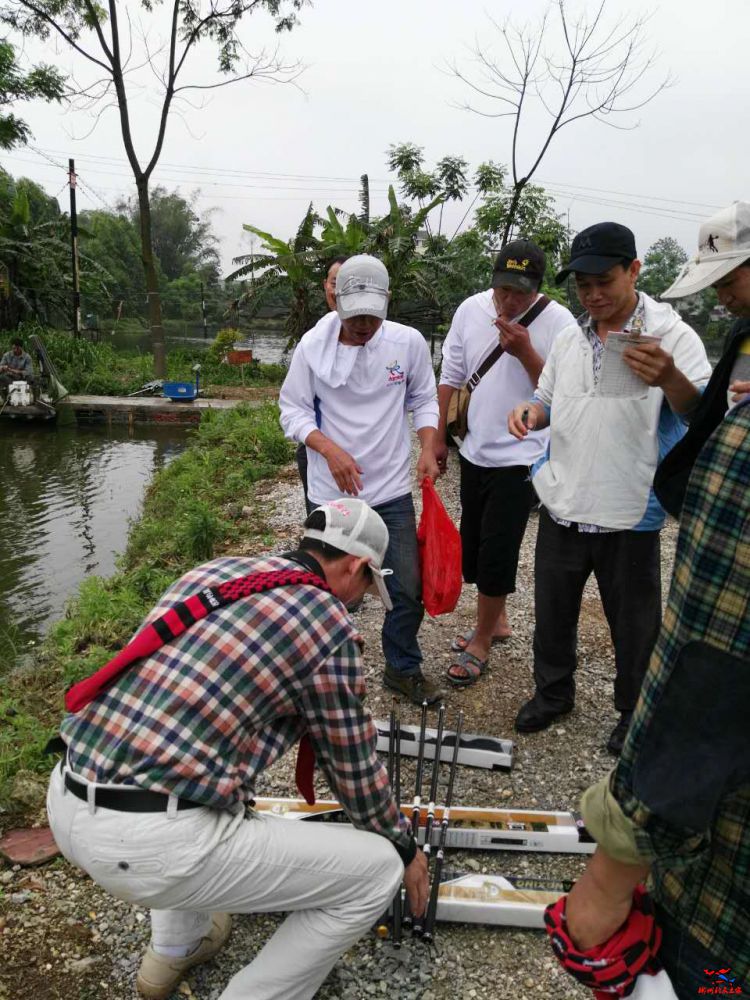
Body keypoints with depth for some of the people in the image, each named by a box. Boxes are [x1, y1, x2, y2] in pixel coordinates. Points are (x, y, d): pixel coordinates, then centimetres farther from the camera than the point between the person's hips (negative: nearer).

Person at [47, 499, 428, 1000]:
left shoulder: (215, 570, 14)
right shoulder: (330, 625, -5)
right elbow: (355, 768, 6)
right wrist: (405, 847, 25)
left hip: (66, 807, 8)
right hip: (152, 843, -8)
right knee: (376, 870, 5)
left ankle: (175, 948, 44)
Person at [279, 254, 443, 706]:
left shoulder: (409, 342, -5)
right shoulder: (313, 345, -8)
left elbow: (424, 400, 8)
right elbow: (293, 410, -2)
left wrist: (428, 448, -8)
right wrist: (330, 450, -17)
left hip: (393, 489, 1)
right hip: (332, 491, -1)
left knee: (408, 589, 5)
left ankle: (404, 668, 29)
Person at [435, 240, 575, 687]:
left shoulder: (557, 321, -13)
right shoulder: (470, 310, 0)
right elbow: (451, 376, 8)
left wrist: (526, 352, -24)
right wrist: (439, 437, 8)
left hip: (520, 457, -5)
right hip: (475, 450, 6)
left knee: (496, 552, -2)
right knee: (473, 544, 16)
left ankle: (481, 642, 17)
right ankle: (496, 620, 37)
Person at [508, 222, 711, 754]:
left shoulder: (670, 334, -11)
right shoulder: (570, 339, 6)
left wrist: (670, 379, -41)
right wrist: (530, 412, -6)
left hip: (628, 513, -5)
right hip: (563, 506, 5)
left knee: (634, 624, 12)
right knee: (553, 611, 19)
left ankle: (635, 715, 36)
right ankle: (553, 691, 43)